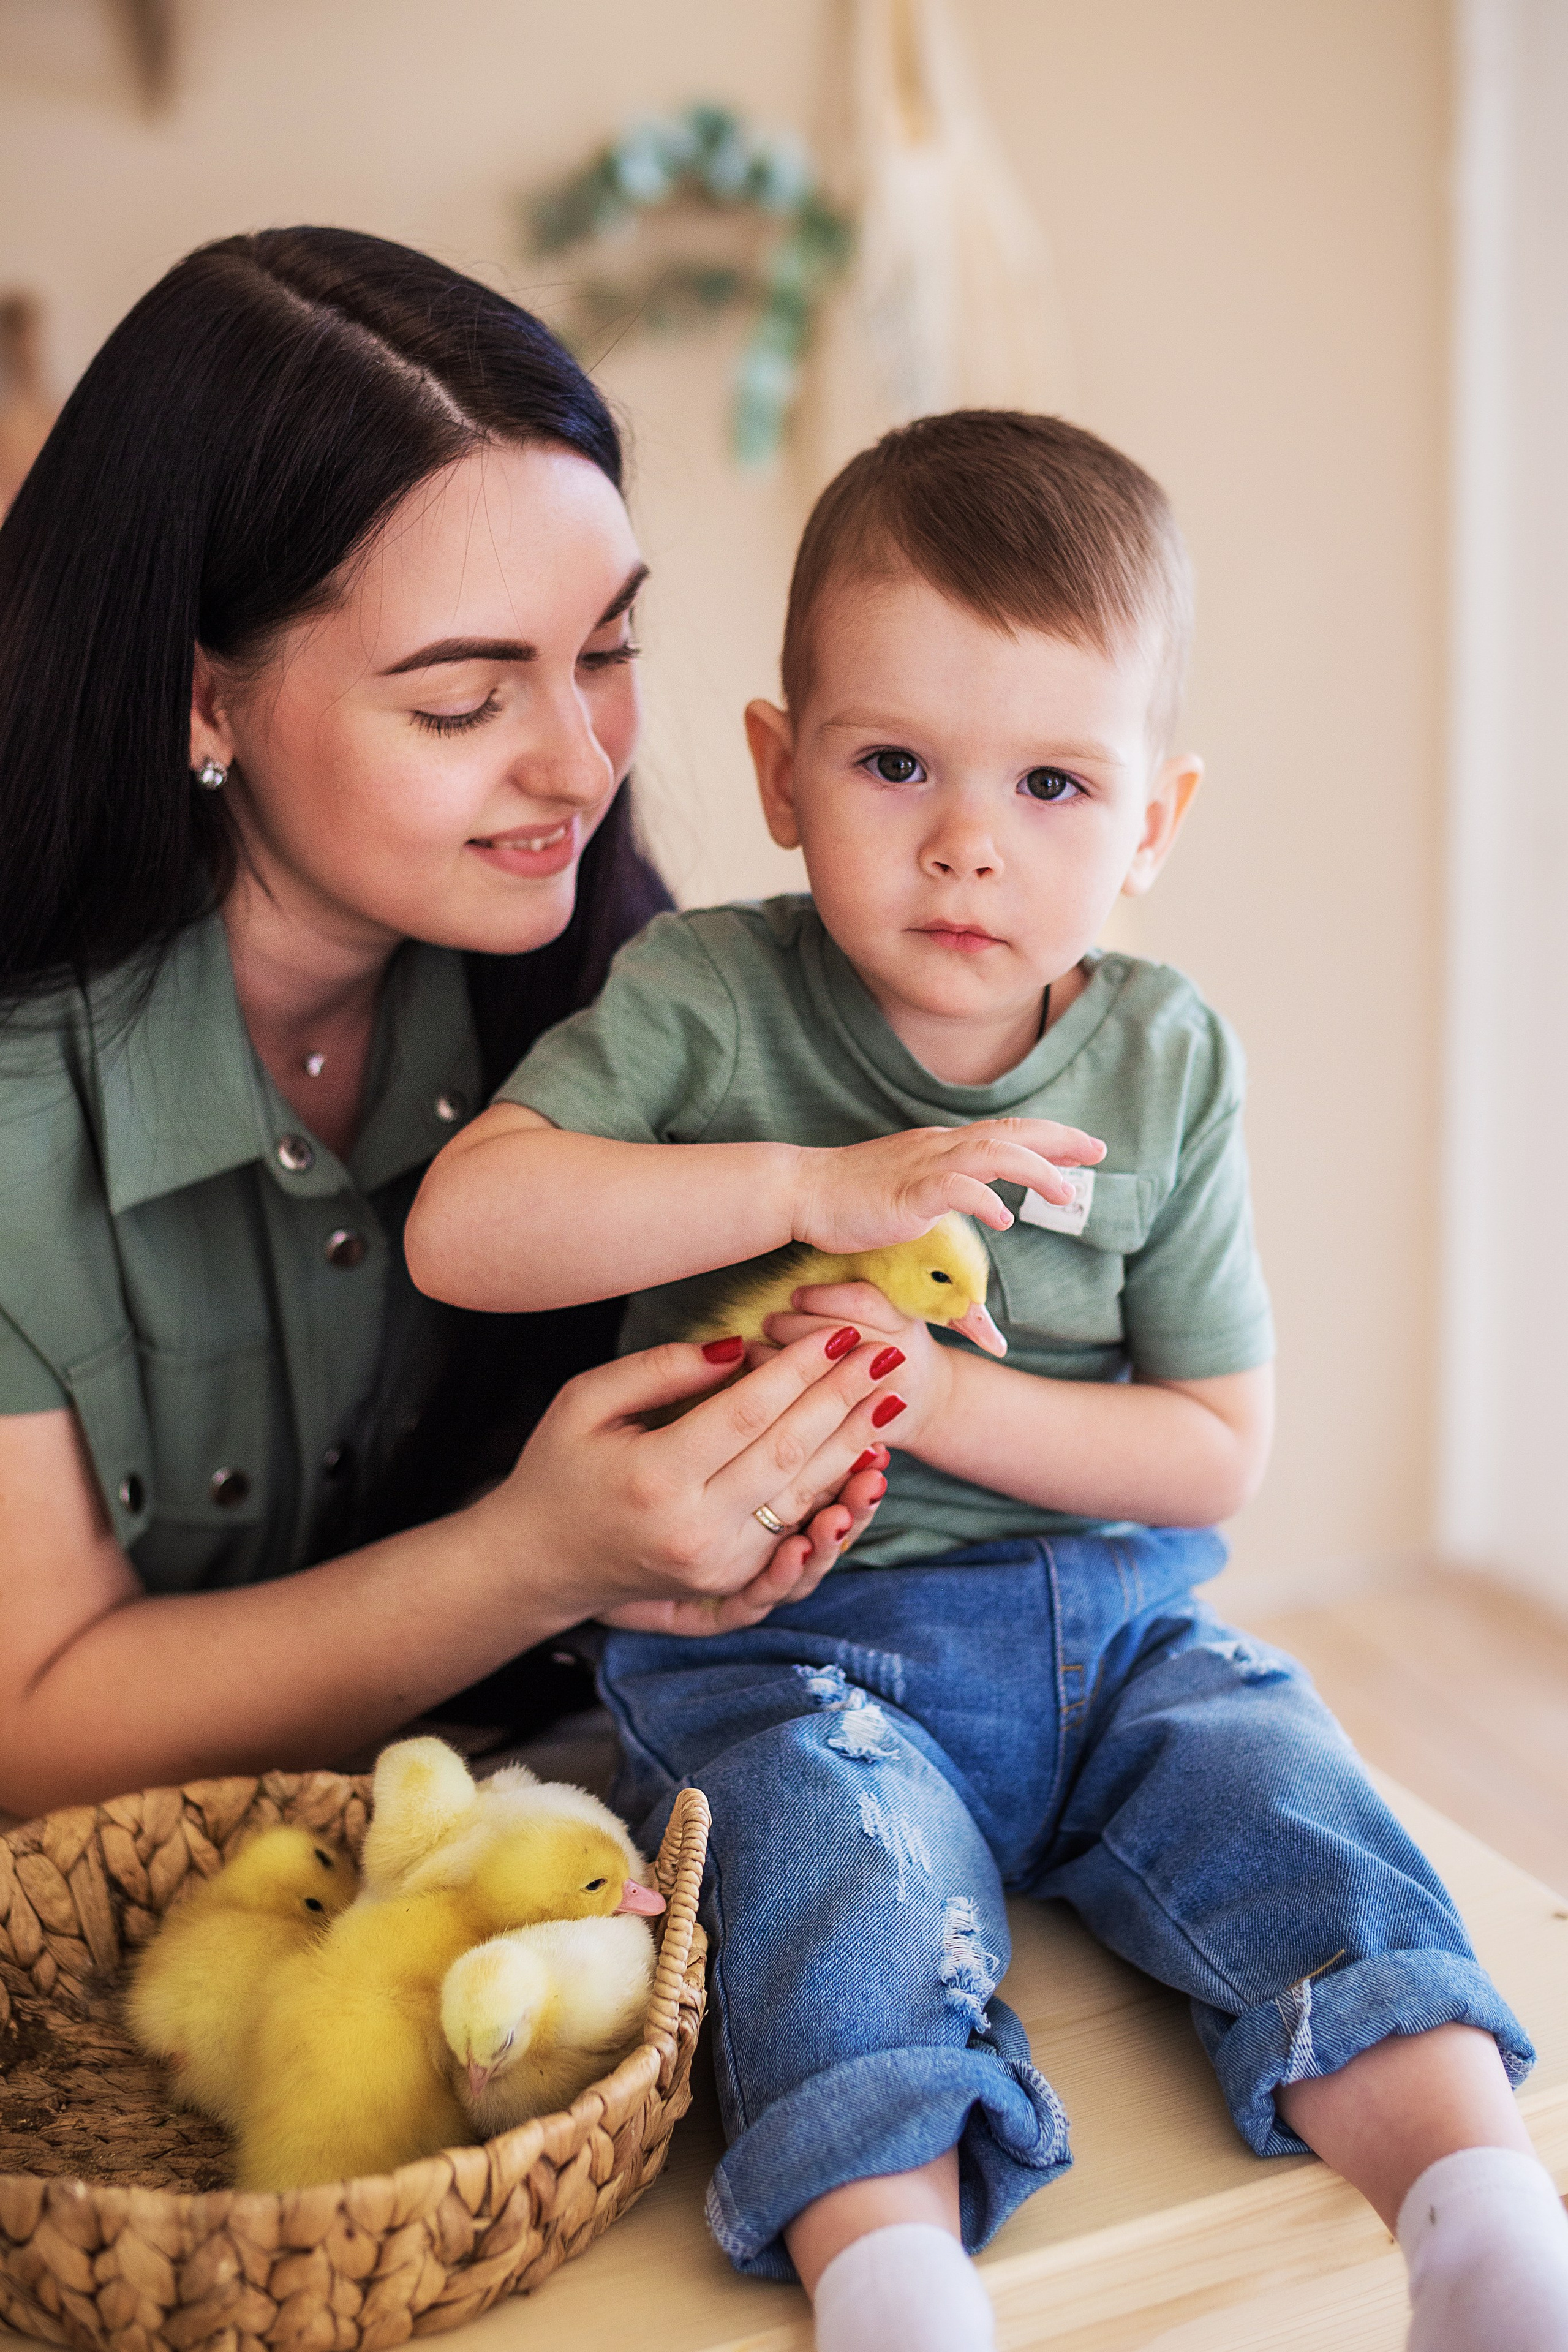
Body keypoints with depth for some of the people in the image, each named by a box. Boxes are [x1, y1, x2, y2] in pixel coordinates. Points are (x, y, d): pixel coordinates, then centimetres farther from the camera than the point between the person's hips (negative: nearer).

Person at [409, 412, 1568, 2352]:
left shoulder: (1166, 1065, 0)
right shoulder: (705, 999, -5)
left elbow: (1214, 1451, 1)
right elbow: (459, 1226, -20)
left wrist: (949, 1403, -17)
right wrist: (813, 1186, -25)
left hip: (1109, 1620, 3)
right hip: (783, 1635, -2)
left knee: (1288, 1807, -18)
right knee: (833, 1840, -30)